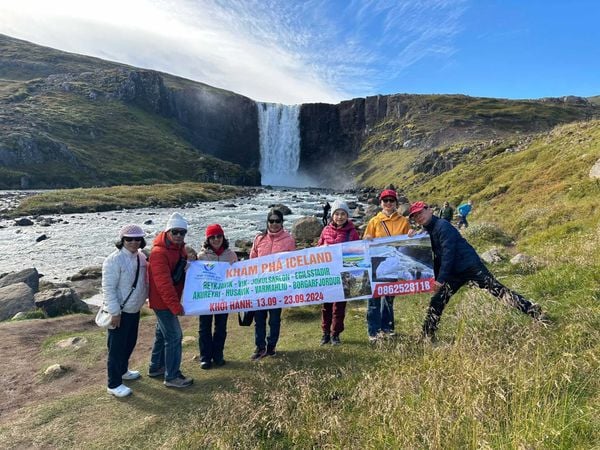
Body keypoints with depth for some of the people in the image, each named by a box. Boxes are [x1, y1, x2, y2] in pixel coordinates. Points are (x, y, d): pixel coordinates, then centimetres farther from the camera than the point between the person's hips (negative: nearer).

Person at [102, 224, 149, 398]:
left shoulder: (141, 257, 2)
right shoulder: (114, 260, -21)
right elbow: (108, 288, -22)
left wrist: (145, 297, 13)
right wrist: (115, 312, -22)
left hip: (134, 310, 8)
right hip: (120, 312, -8)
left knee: (130, 343, 23)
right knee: (117, 347, 4)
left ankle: (122, 370, 44)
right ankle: (114, 384, 17)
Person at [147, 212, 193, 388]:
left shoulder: (179, 248, 6)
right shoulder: (159, 252, -23)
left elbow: (183, 272, 17)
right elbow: (163, 283, -28)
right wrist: (176, 306, -27)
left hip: (170, 300, 9)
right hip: (163, 302, -9)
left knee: (163, 333, 20)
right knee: (174, 336, -4)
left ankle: (156, 367, 36)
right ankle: (172, 377, 8)